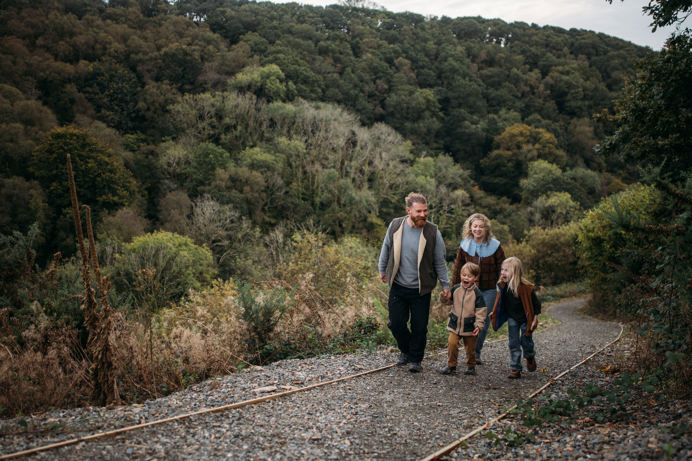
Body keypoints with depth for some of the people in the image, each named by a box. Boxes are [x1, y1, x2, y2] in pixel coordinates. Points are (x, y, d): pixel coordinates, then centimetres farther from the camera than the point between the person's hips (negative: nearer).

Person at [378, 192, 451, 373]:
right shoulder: (395, 226, -5)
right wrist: (382, 270, 21)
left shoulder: (432, 232, -10)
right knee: (396, 323, 6)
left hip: (421, 289, -2)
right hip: (398, 286, 2)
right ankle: (405, 350, 35)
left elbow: (440, 261, 0)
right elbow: (386, 248, 12)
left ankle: (416, 359, 25)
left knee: (419, 326, 4)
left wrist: (445, 286, 3)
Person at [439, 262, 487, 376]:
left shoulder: (477, 293, -8)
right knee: (452, 343, -10)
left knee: (470, 348, 8)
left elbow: (481, 311, -7)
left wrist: (479, 325, -15)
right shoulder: (456, 289, 1)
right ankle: (451, 365, 5)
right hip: (455, 325, 2)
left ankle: (471, 366, 30)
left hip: (470, 327, -2)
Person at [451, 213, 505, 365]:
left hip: (489, 289, -1)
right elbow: (458, 269, 5)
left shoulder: (494, 246, -6)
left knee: (484, 320, 0)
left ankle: (476, 353, 13)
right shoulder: (464, 245, -2)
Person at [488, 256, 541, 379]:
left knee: (525, 341, 7)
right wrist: (494, 313, 9)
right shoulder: (503, 285, -10)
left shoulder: (525, 287, -25)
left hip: (525, 319, -4)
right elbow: (500, 301, 8)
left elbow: (535, 302, -15)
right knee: (513, 343, 2)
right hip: (512, 318, 4)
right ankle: (515, 369, 9)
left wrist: (535, 318, -12)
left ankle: (530, 357, 40)